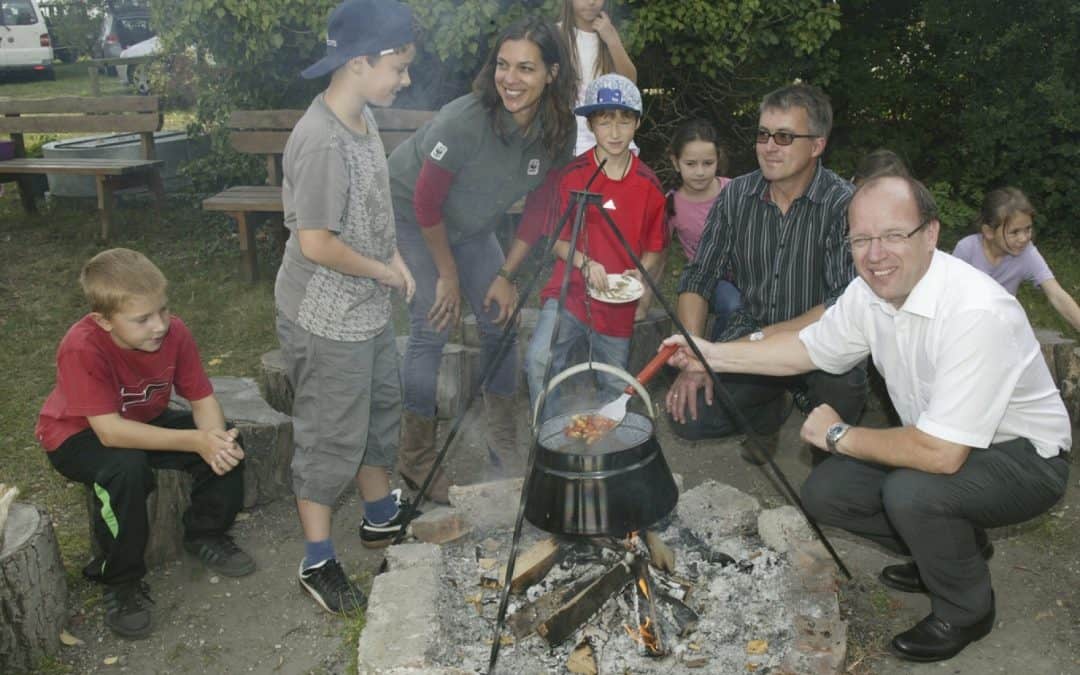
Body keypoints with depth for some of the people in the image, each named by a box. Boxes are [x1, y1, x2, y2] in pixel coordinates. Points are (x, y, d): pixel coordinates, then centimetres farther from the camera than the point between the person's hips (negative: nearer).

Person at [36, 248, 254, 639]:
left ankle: (205, 535, 10)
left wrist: (217, 440, -38)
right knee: (127, 470, -37)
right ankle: (120, 583, -13)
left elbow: (202, 398, -16)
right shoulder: (83, 348, -35)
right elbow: (110, 431, -39)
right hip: (76, 435, -5)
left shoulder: (173, 331, -20)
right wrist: (195, 441, -44)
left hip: (145, 421, 5)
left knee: (227, 445, -16)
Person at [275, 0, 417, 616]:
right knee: (331, 439, 5)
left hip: (369, 310, 9)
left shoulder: (364, 120, 3)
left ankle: (382, 516, 46)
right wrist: (382, 270, -14)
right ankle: (319, 563, 24)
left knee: (381, 410, 24)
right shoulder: (320, 141, -27)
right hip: (327, 321, -9)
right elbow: (316, 243, -27)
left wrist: (396, 258, 2)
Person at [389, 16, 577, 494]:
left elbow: (537, 211, -4)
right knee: (432, 326, -14)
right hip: (411, 216, -5)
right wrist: (448, 275, -14)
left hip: (470, 223, 6)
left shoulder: (558, 133, -17)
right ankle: (416, 458, 0)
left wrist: (509, 275, -6)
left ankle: (505, 442, 20)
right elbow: (426, 203, -24)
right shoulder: (465, 121, -34)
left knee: (500, 318, 3)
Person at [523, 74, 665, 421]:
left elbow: (654, 248, 10)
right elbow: (556, 238, 1)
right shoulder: (573, 175, -4)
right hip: (571, 289, -2)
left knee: (616, 388, 11)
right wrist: (584, 263, -16)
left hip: (617, 302, 3)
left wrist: (639, 273, -9)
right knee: (540, 360, -25)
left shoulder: (648, 184, 2)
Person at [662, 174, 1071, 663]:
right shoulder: (869, 292, -10)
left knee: (910, 491, -33)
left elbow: (941, 454, -37)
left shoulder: (977, 314, -34)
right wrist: (716, 355, -2)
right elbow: (811, 347, 8)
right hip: (944, 445, 8)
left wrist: (840, 436, -21)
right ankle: (955, 545, 20)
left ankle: (966, 611, -2)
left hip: (1025, 457, -7)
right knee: (823, 493, -2)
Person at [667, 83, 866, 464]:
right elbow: (698, 279, 2)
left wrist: (763, 339, -26)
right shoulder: (736, 196, -2)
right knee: (688, 416, -14)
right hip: (750, 335, 4)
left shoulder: (844, 204, -16)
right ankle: (770, 410, 20)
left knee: (842, 368, -36)